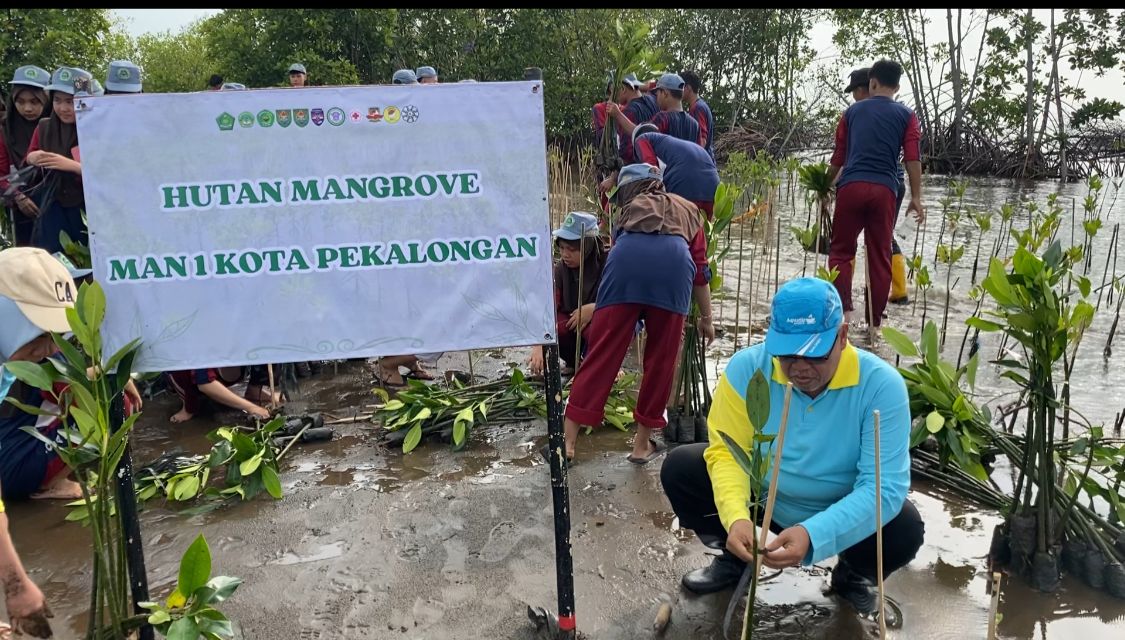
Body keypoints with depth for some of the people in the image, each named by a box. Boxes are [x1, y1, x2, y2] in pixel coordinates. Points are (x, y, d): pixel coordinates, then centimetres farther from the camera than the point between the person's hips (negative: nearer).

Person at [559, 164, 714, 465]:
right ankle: (642, 444, 21)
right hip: (674, 262, 0)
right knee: (660, 360, 12)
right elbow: (700, 269, 31)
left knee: (601, 354, 3)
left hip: (627, 258, 0)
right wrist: (706, 318, 40)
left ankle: (568, 440, 7)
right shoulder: (688, 210, 38)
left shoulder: (630, 210, 40)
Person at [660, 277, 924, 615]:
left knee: (905, 529, -30)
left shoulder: (881, 384, -27)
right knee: (680, 468, -16)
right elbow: (727, 452, -19)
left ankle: (853, 574, 8)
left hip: (842, 514, -1)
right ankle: (735, 558, 11)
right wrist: (736, 517, -40)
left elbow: (885, 488, -30)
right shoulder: (747, 367, -22)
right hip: (764, 499, 2)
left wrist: (813, 535, -46)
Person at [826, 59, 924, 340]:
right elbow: (912, 158, 2)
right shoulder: (906, 115, 12)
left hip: (851, 186, 0)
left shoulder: (853, 111, 16)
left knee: (840, 250, 10)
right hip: (884, 190, 0)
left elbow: (839, 155, 18)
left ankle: (843, 309, -7)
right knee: (880, 257, 7)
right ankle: (874, 324, 9)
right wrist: (916, 197, 2)